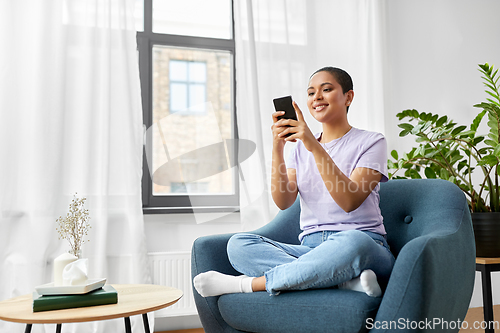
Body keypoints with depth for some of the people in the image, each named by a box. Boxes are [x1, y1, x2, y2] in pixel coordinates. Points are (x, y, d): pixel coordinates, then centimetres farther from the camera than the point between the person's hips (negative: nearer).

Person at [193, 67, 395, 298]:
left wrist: (315, 147, -22)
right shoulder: (301, 147, 17)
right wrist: (277, 148, -13)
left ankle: (249, 283, -26)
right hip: (311, 249, 4)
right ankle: (347, 281, -28)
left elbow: (350, 202, -14)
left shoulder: (370, 142, 4)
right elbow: (283, 201, 0)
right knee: (238, 244, -19)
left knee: (353, 242, -40)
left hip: (368, 248, -4)